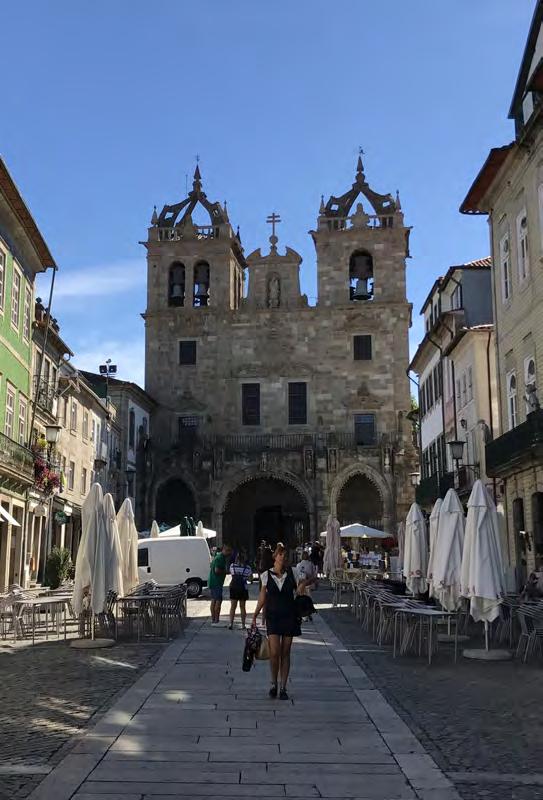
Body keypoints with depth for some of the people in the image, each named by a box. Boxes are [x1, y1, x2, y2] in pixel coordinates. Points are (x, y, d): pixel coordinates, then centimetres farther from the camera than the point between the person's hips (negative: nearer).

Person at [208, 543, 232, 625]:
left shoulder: (218, 556, 18)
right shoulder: (220, 558, -15)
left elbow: (211, 567, 26)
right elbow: (217, 570, -23)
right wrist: (225, 571, -9)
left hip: (212, 582, 11)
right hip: (216, 583, -11)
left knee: (213, 601, 13)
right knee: (218, 601, -8)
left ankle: (213, 620, 18)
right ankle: (216, 621, -9)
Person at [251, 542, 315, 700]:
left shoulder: (293, 572, -1)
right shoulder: (266, 575, 0)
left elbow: (312, 579, 10)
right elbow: (262, 597, 8)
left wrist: (304, 583, -12)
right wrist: (255, 616, 7)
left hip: (289, 616, 1)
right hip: (273, 616, -1)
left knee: (285, 653, 6)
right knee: (274, 652, -10)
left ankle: (283, 688, 15)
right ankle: (274, 683, 13)